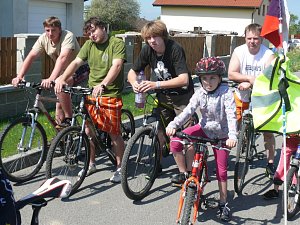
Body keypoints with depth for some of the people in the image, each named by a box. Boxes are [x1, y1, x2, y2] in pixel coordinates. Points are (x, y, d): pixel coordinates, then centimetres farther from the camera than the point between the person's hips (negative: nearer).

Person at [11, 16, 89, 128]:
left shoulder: (68, 36, -28)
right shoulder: (43, 38, -10)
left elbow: (63, 58, -41)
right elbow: (31, 56, -13)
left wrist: (51, 79, -52)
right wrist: (19, 76, -25)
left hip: (79, 69, -7)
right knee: (60, 104, 3)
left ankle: (69, 119, -20)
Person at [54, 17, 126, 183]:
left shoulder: (117, 43, -7)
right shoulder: (89, 45, 9)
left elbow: (116, 66, -21)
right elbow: (76, 62, -1)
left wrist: (103, 84, -36)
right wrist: (62, 78, -18)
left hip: (111, 95, -5)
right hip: (92, 94, 5)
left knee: (114, 133, 0)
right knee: (89, 130, 10)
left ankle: (120, 167, 17)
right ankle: (91, 164, 29)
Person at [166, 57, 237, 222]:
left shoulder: (226, 93, -20)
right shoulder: (200, 93, -10)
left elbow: (231, 115, -29)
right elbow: (188, 111, -19)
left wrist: (232, 136, -45)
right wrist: (173, 125, -36)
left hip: (221, 134, -3)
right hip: (204, 128, 3)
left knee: (221, 171, 2)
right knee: (175, 142, -19)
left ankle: (223, 204, 18)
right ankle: (184, 173, 0)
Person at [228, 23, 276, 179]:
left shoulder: (268, 55, -14)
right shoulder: (239, 51, -9)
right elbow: (231, 74, -14)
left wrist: (249, 83, -32)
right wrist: (250, 78, -26)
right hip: (241, 98, 1)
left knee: (268, 131, -1)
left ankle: (270, 164, 13)